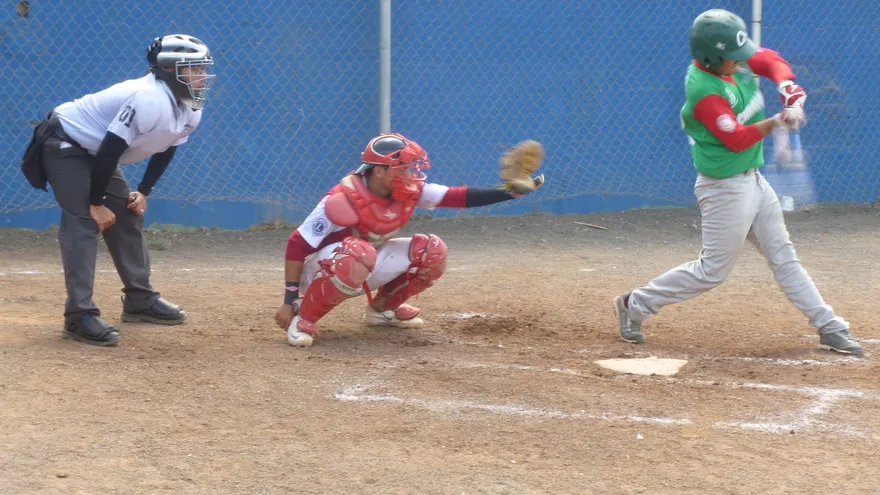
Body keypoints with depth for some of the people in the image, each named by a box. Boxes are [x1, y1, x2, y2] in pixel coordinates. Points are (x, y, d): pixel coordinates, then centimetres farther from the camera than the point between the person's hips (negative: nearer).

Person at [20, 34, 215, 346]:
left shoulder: (191, 112, -5)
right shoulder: (149, 101, -34)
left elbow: (165, 150, 10)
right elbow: (110, 150, -32)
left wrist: (143, 192, 3)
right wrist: (96, 203, -24)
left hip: (96, 153, 10)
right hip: (64, 143, -10)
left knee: (127, 215, 12)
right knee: (84, 221, -19)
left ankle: (140, 300, 24)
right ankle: (79, 316, -23)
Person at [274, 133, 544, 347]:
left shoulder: (409, 192, -10)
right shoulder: (344, 200, -29)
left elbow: (458, 197, -11)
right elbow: (297, 244, -26)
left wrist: (509, 193, -23)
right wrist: (289, 301, -27)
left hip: (366, 267, 7)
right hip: (320, 268, -7)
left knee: (432, 251, -7)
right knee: (359, 255, -42)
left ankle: (383, 308, 14)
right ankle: (303, 318, -22)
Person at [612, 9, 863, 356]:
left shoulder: (734, 63, -2)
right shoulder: (703, 91, -27)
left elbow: (770, 60, 12)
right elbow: (738, 139, -28)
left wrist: (789, 88, -6)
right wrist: (780, 121, -23)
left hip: (752, 181, 9)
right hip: (725, 190, -9)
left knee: (783, 256, 12)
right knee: (713, 270, 0)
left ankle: (829, 328, 17)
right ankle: (635, 305, 12)